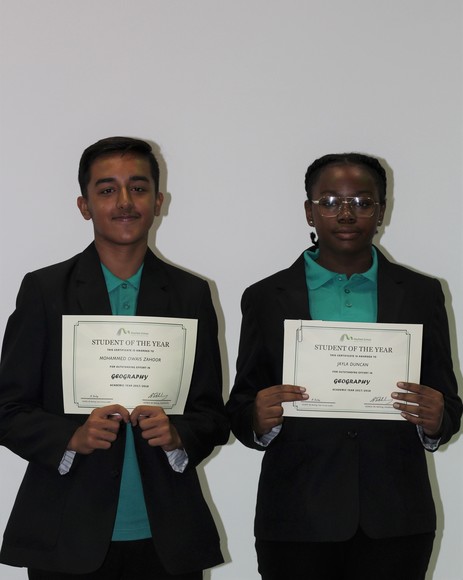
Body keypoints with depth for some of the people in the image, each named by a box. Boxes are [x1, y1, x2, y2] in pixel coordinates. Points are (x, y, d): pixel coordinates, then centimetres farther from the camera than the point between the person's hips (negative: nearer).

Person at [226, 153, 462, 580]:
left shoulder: (422, 294, 6)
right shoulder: (266, 298, 4)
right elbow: (241, 412, 5)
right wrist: (259, 420, -17)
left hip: (395, 522, 1)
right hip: (298, 523, -1)